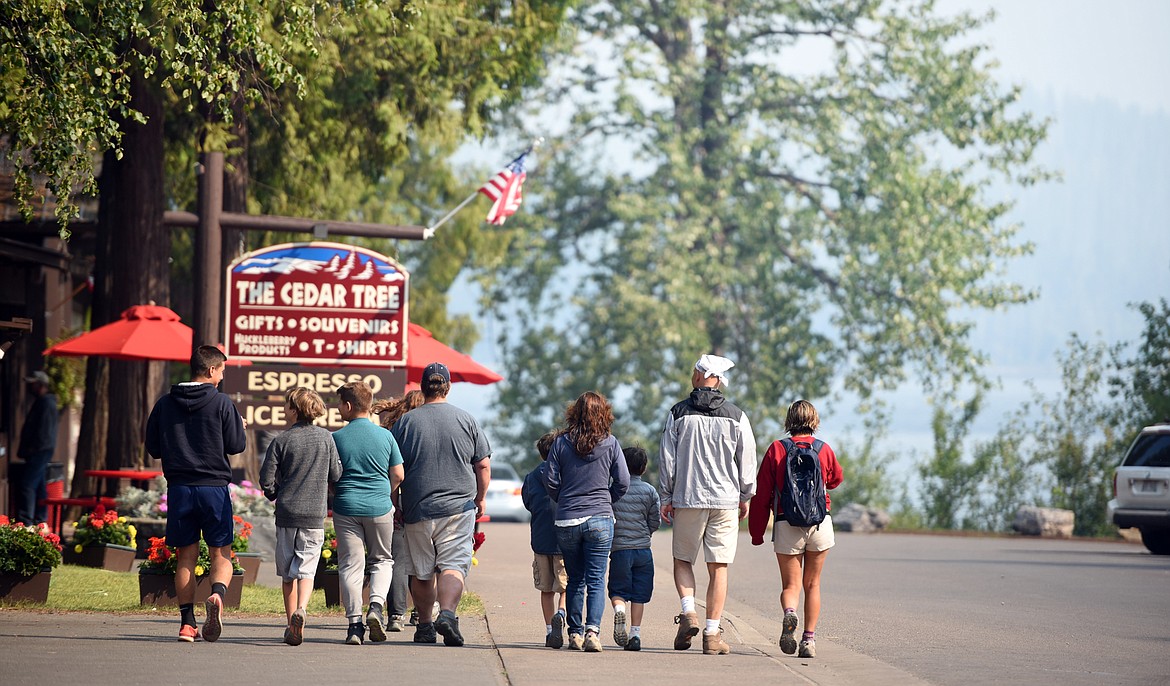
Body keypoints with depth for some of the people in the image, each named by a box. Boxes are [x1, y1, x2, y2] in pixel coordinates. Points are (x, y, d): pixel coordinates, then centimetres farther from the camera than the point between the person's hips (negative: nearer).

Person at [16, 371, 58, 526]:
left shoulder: (46, 403, -14)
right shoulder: (41, 402, 19)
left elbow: (43, 430, -20)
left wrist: (32, 449, -20)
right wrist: (25, 449, 20)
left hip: (39, 451, -11)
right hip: (41, 451, 11)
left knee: (27, 485, -14)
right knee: (39, 487, 12)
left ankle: (25, 521, -19)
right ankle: (39, 520, 15)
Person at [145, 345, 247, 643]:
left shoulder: (165, 404, 5)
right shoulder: (220, 402, -6)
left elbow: (153, 448, 9)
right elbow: (236, 445, -4)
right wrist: (240, 428, 17)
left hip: (179, 489, 3)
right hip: (214, 487, -3)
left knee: (186, 556, 9)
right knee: (221, 553, 4)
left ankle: (187, 622, 6)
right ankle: (217, 594, -26)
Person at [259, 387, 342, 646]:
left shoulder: (281, 441, -4)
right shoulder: (326, 438, 0)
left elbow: (266, 480, -5)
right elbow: (336, 475, 2)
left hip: (287, 512, 0)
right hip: (315, 515, 0)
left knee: (288, 572, 11)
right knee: (306, 568, 1)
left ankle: (291, 624, 14)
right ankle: (301, 609, -26)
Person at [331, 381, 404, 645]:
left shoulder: (337, 438, -4)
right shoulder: (385, 436, 0)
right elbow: (398, 476, 3)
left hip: (346, 507, -1)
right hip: (380, 508, 1)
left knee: (351, 564, 4)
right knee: (382, 560, 16)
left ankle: (355, 623, -2)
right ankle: (376, 606, -7)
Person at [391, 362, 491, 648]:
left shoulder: (406, 422, 1)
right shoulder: (466, 420, 2)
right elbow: (483, 466, 5)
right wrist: (480, 499, 18)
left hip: (417, 509, 1)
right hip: (459, 507, -1)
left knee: (421, 571, 12)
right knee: (453, 565, -5)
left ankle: (425, 624, 18)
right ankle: (447, 613, -27)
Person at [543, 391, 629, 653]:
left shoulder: (561, 443, 0)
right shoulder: (610, 443, -2)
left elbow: (550, 482, -1)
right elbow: (623, 482, -1)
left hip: (566, 521, 1)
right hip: (600, 519, -1)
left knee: (575, 580, 14)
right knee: (596, 580, 0)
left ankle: (575, 633, 14)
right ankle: (592, 629, -17)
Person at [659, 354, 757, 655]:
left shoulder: (678, 413, 0)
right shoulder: (736, 417, 1)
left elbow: (667, 458, 1)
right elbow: (747, 461, 4)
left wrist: (666, 497, 8)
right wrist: (745, 497, 15)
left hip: (687, 499, 0)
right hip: (725, 499, 0)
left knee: (682, 560, 15)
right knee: (718, 568, 2)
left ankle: (688, 611, -7)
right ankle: (712, 634, -1)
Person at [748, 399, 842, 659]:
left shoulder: (777, 449, -4)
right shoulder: (824, 449, 0)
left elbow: (762, 494, -2)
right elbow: (835, 480, 21)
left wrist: (756, 532, 5)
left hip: (786, 526, -1)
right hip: (820, 523, 1)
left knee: (791, 585, 5)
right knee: (812, 584, 13)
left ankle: (789, 613, -26)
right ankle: (809, 639, 6)